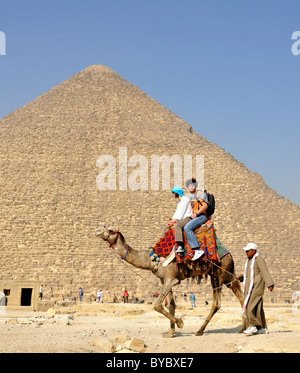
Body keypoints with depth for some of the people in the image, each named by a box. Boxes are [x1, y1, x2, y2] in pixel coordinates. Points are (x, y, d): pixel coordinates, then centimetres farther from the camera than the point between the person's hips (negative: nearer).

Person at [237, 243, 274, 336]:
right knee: (257, 307, 8)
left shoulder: (258, 259, -9)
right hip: (249, 287, 9)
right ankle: (263, 328, 11)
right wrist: (242, 277, 9)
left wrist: (270, 284, -24)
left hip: (256, 286, -9)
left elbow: (265, 272, -17)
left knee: (250, 305, -16)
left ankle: (253, 326, -13)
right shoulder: (249, 260, 18)